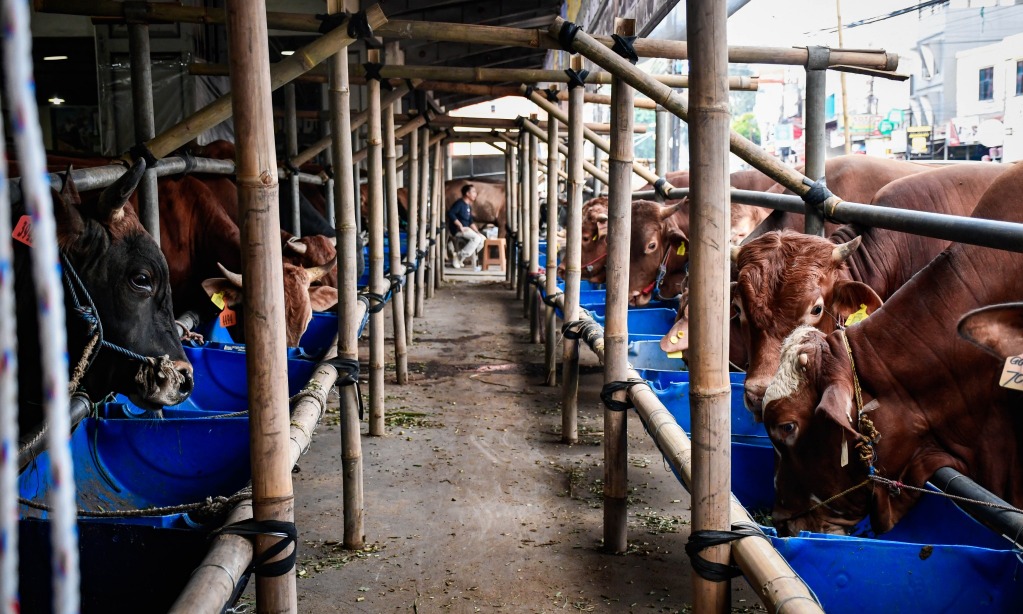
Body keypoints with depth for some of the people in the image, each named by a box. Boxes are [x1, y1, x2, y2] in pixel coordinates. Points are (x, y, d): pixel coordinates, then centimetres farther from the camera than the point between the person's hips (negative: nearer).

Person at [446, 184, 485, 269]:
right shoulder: (459, 203, -11)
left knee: (483, 239, 1)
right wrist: (460, 226, -24)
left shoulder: (469, 206, 16)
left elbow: (471, 222, 19)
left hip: (465, 229, 9)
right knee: (476, 238, -24)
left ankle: (460, 258, 1)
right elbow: (450, 213, -24)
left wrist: (477, 232, 4)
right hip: (457, 230, -9)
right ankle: (458, 258, -17)